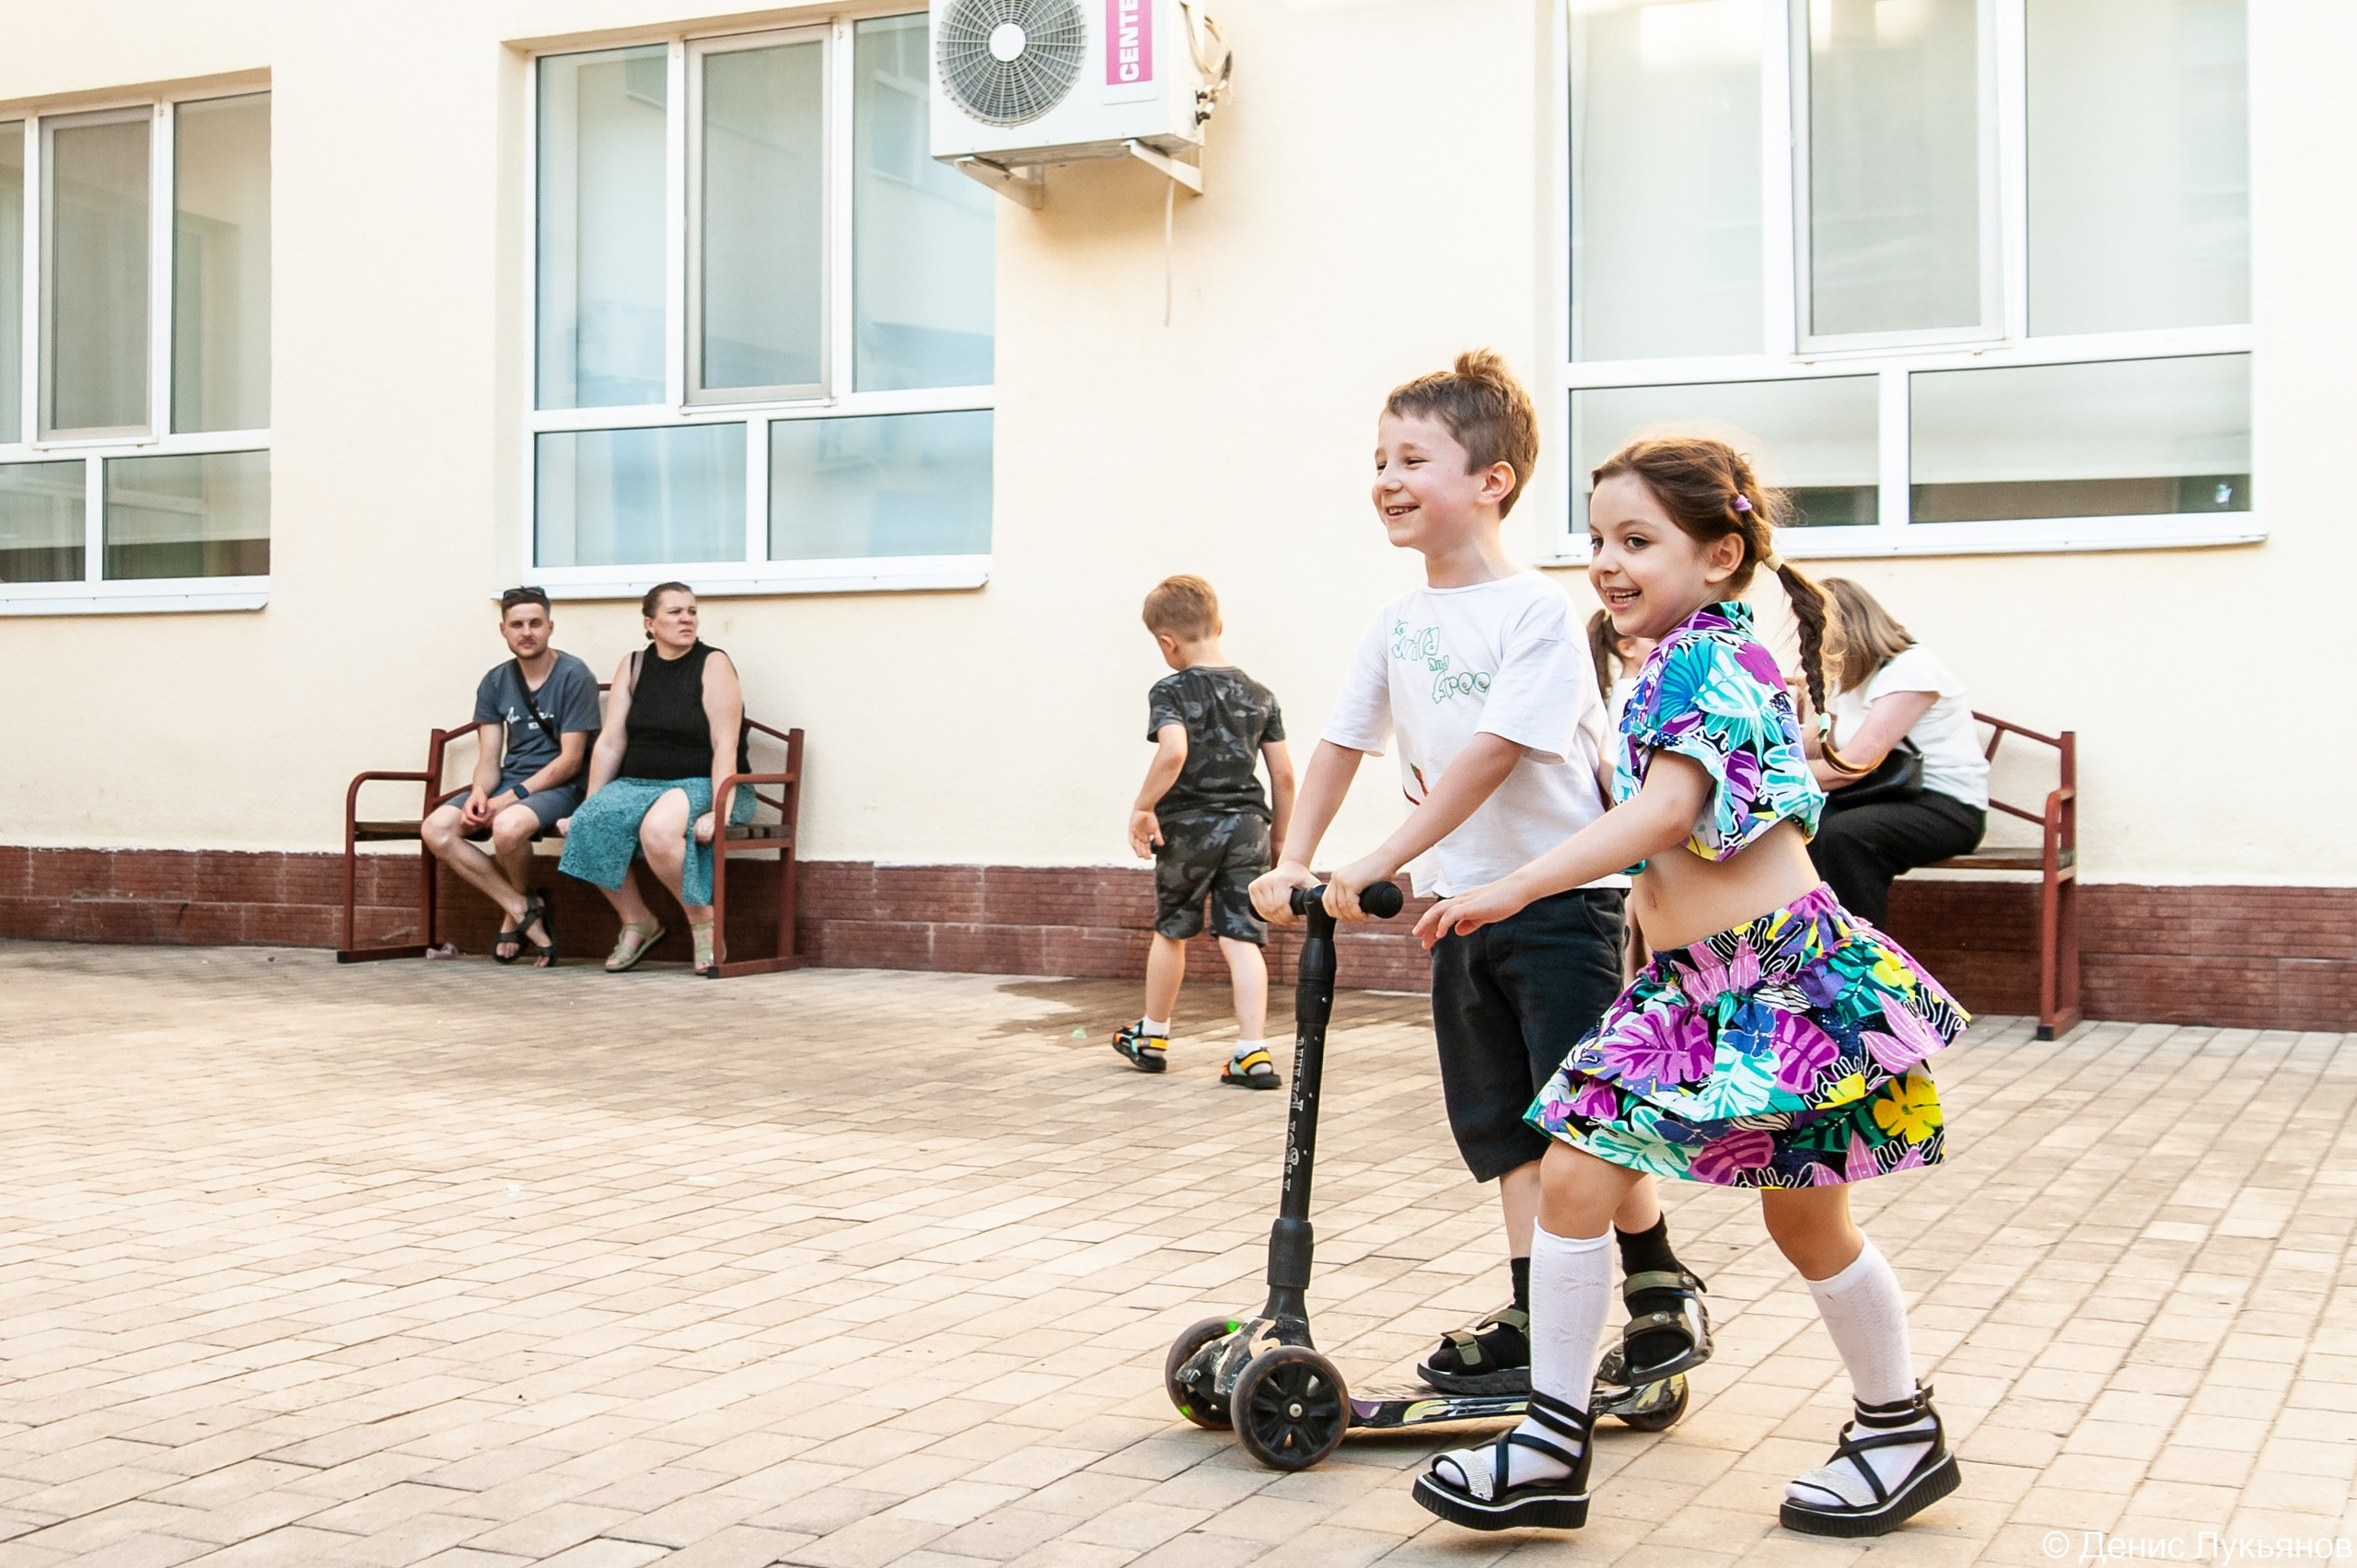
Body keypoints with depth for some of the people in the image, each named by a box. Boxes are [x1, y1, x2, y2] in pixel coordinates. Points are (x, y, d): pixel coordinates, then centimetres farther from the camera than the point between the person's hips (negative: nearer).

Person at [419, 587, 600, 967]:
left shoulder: (574, 676, -8)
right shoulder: (495, 682, 10)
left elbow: (570, 761, -12)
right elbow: (489, 759, 7)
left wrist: (510, 798, -19)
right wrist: (479, 792, -17)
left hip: (557, 787, -6)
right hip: (508, 781, 6)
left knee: (507, 827, -37)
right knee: (436, 829, -18)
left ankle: (517, 912, -4)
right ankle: (526, 910, -14)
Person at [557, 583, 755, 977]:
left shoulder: (713, 664, -5)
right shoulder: (633, 666, 10)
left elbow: (725, 745, -13)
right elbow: (610, 744, 8)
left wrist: (717, 811, -24)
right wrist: (589, 805, 2)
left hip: (701, 785, -5)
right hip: (638, 783, 5)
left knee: (658, 828, -37)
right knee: (588, 825, -25)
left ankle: (703, 921, -15)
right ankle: (636, 921, -5)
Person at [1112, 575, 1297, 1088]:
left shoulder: (1170, 692, -9)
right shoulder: (1259, 695, 6)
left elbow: (1173, 752, -27)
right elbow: (1284, 774, 5)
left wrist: (1143, 808, -16)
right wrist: (1279, 837, 15)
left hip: (1188, 826, -3)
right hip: (1248, 825, 3)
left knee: (1170, 931, 15)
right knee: (1241, 938, 1)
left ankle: (1152, 1038, 32)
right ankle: (1253, 1052, -9)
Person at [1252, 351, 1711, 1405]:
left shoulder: (1537, 611, -15)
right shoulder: (1398, 622, 7)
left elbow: (1492, 754, -23)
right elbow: (1343, 744, 11)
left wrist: (1377, 866, -25)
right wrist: (1292, 863, 1)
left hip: (1558, 895, -7)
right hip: (1458, 904, 7)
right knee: (1502, 1120, 9)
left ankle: (1663, 1289, 17)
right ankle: (1533, 1318, 15)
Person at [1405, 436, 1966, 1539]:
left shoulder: (1702, 659, -15)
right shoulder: (1686, 660, 13)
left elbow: (1665, 808, -29)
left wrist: (1515, 887, -32)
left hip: (1785, 981, -9)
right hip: (1689, 988, 9)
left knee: (1806, 1219, 7)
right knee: (1572, 1178, -2)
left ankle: (1902, 1430, 30)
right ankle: (1552, 1446, 5)